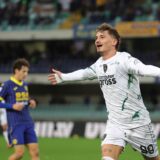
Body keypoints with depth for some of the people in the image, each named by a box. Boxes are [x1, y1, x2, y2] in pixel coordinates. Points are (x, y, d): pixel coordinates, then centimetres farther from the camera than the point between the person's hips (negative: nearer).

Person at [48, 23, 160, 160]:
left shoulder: (123, 59, -17)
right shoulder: (99, 64, 6)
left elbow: (143, 69, -37)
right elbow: (84, 73, 28)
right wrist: (63, 77, 43)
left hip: (137, 122, -5)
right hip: (115, 122, 5)